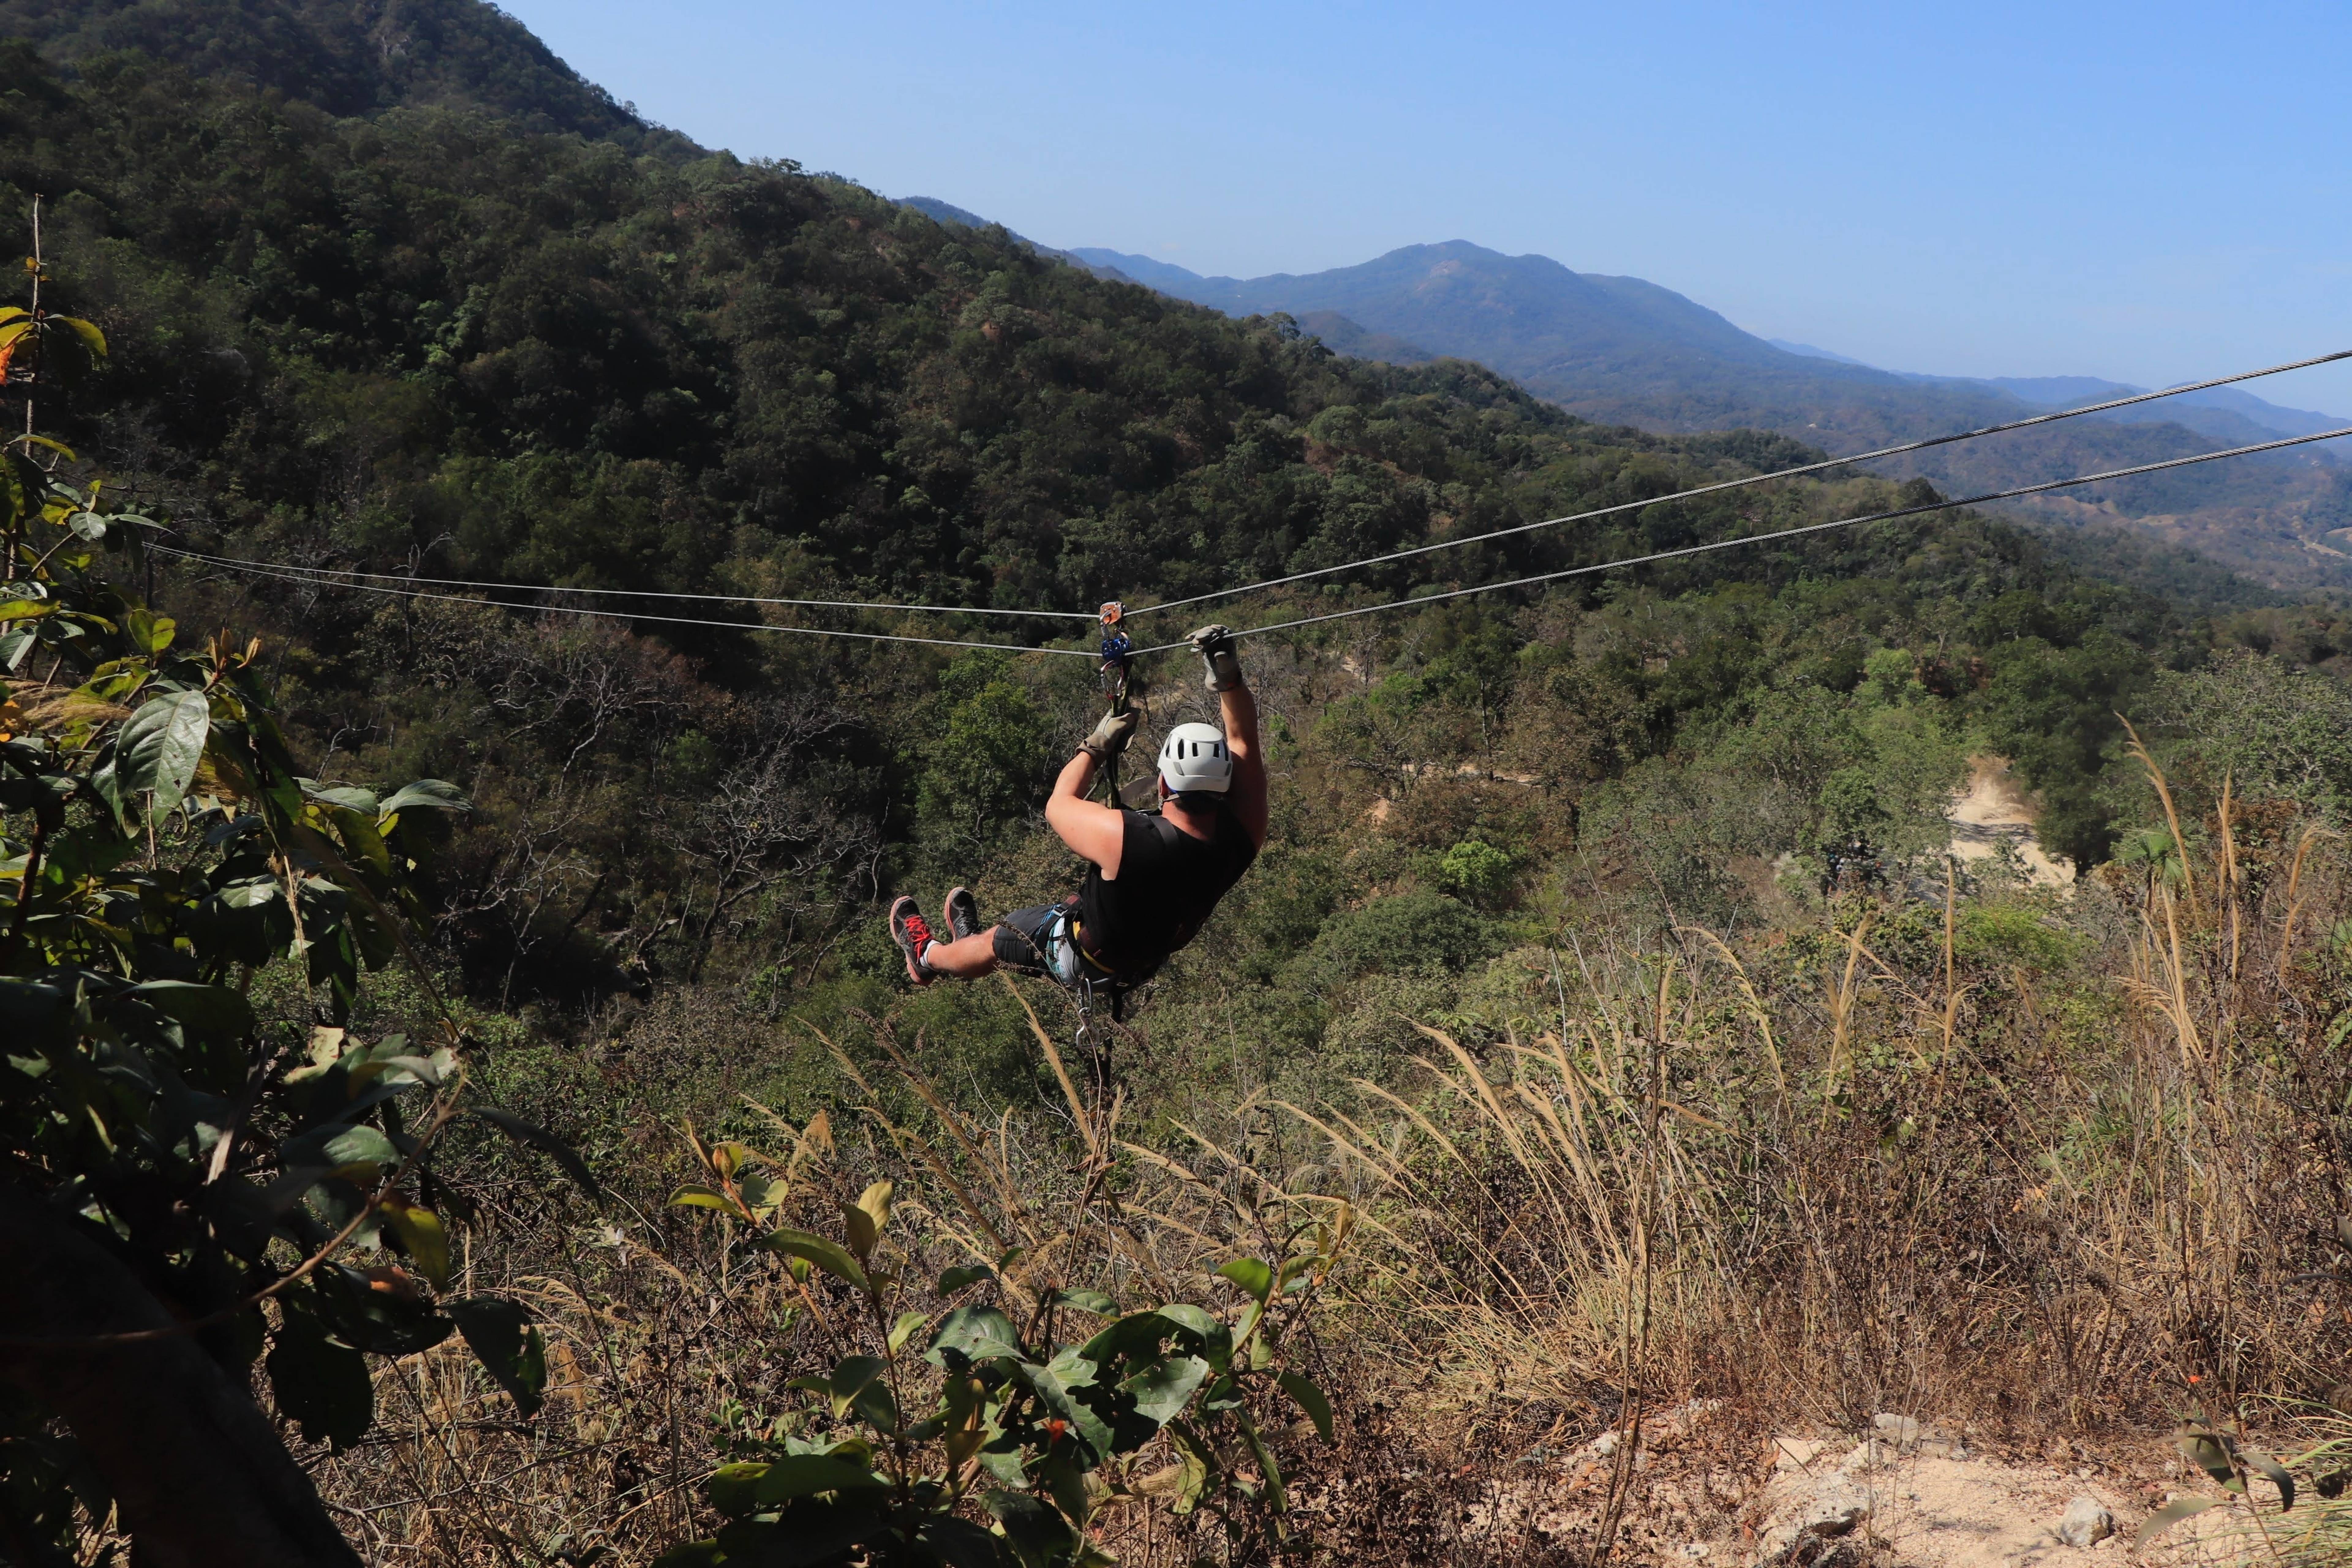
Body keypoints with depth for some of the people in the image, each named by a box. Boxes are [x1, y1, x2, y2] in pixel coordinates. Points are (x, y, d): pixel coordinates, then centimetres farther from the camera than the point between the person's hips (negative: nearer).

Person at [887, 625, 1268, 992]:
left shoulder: (1122, 835, -41)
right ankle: (972, 938, 59)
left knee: (992, 942, 22)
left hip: (1087, 962, -5)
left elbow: (1058, 806, -18)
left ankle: (928, 957, 54)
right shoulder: (1242, 835, -30)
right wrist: (1228, 674, -19)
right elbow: (1242, 739, -14)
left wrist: (1097, 745, -7)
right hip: (1149, 960, 5)